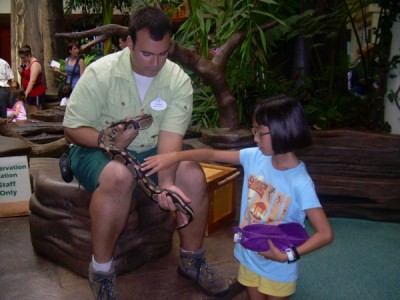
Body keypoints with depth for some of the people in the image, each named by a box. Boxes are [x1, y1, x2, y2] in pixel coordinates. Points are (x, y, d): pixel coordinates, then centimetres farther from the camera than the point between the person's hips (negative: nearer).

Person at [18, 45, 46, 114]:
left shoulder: (35, 64, -17)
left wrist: (26, 93, -30)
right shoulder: (26, 63, 10)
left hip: (37, 92, -9)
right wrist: (21, 72, -1)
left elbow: (32, 81, -25)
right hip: (29, 92, 9)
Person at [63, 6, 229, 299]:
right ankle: (101, 269, -16)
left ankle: (192, 259, 2)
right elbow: (72, 128, -13)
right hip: (98, 151, -3)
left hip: (150, 152, 3)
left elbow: (170, 135, -20)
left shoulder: (179, 80, -11)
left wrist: (166, 182, -37)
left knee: (194, 176, -22)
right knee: (119, 176, -37)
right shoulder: (100, 73, -16)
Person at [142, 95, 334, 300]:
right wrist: (174, 157, -12)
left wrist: (288, 255, -27)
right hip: (248, 256, 5)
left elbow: (325, 234, -24)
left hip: (277, 267, -5)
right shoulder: (255, 157, -11)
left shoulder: (300, 184, -27)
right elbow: (213, 155, -5)